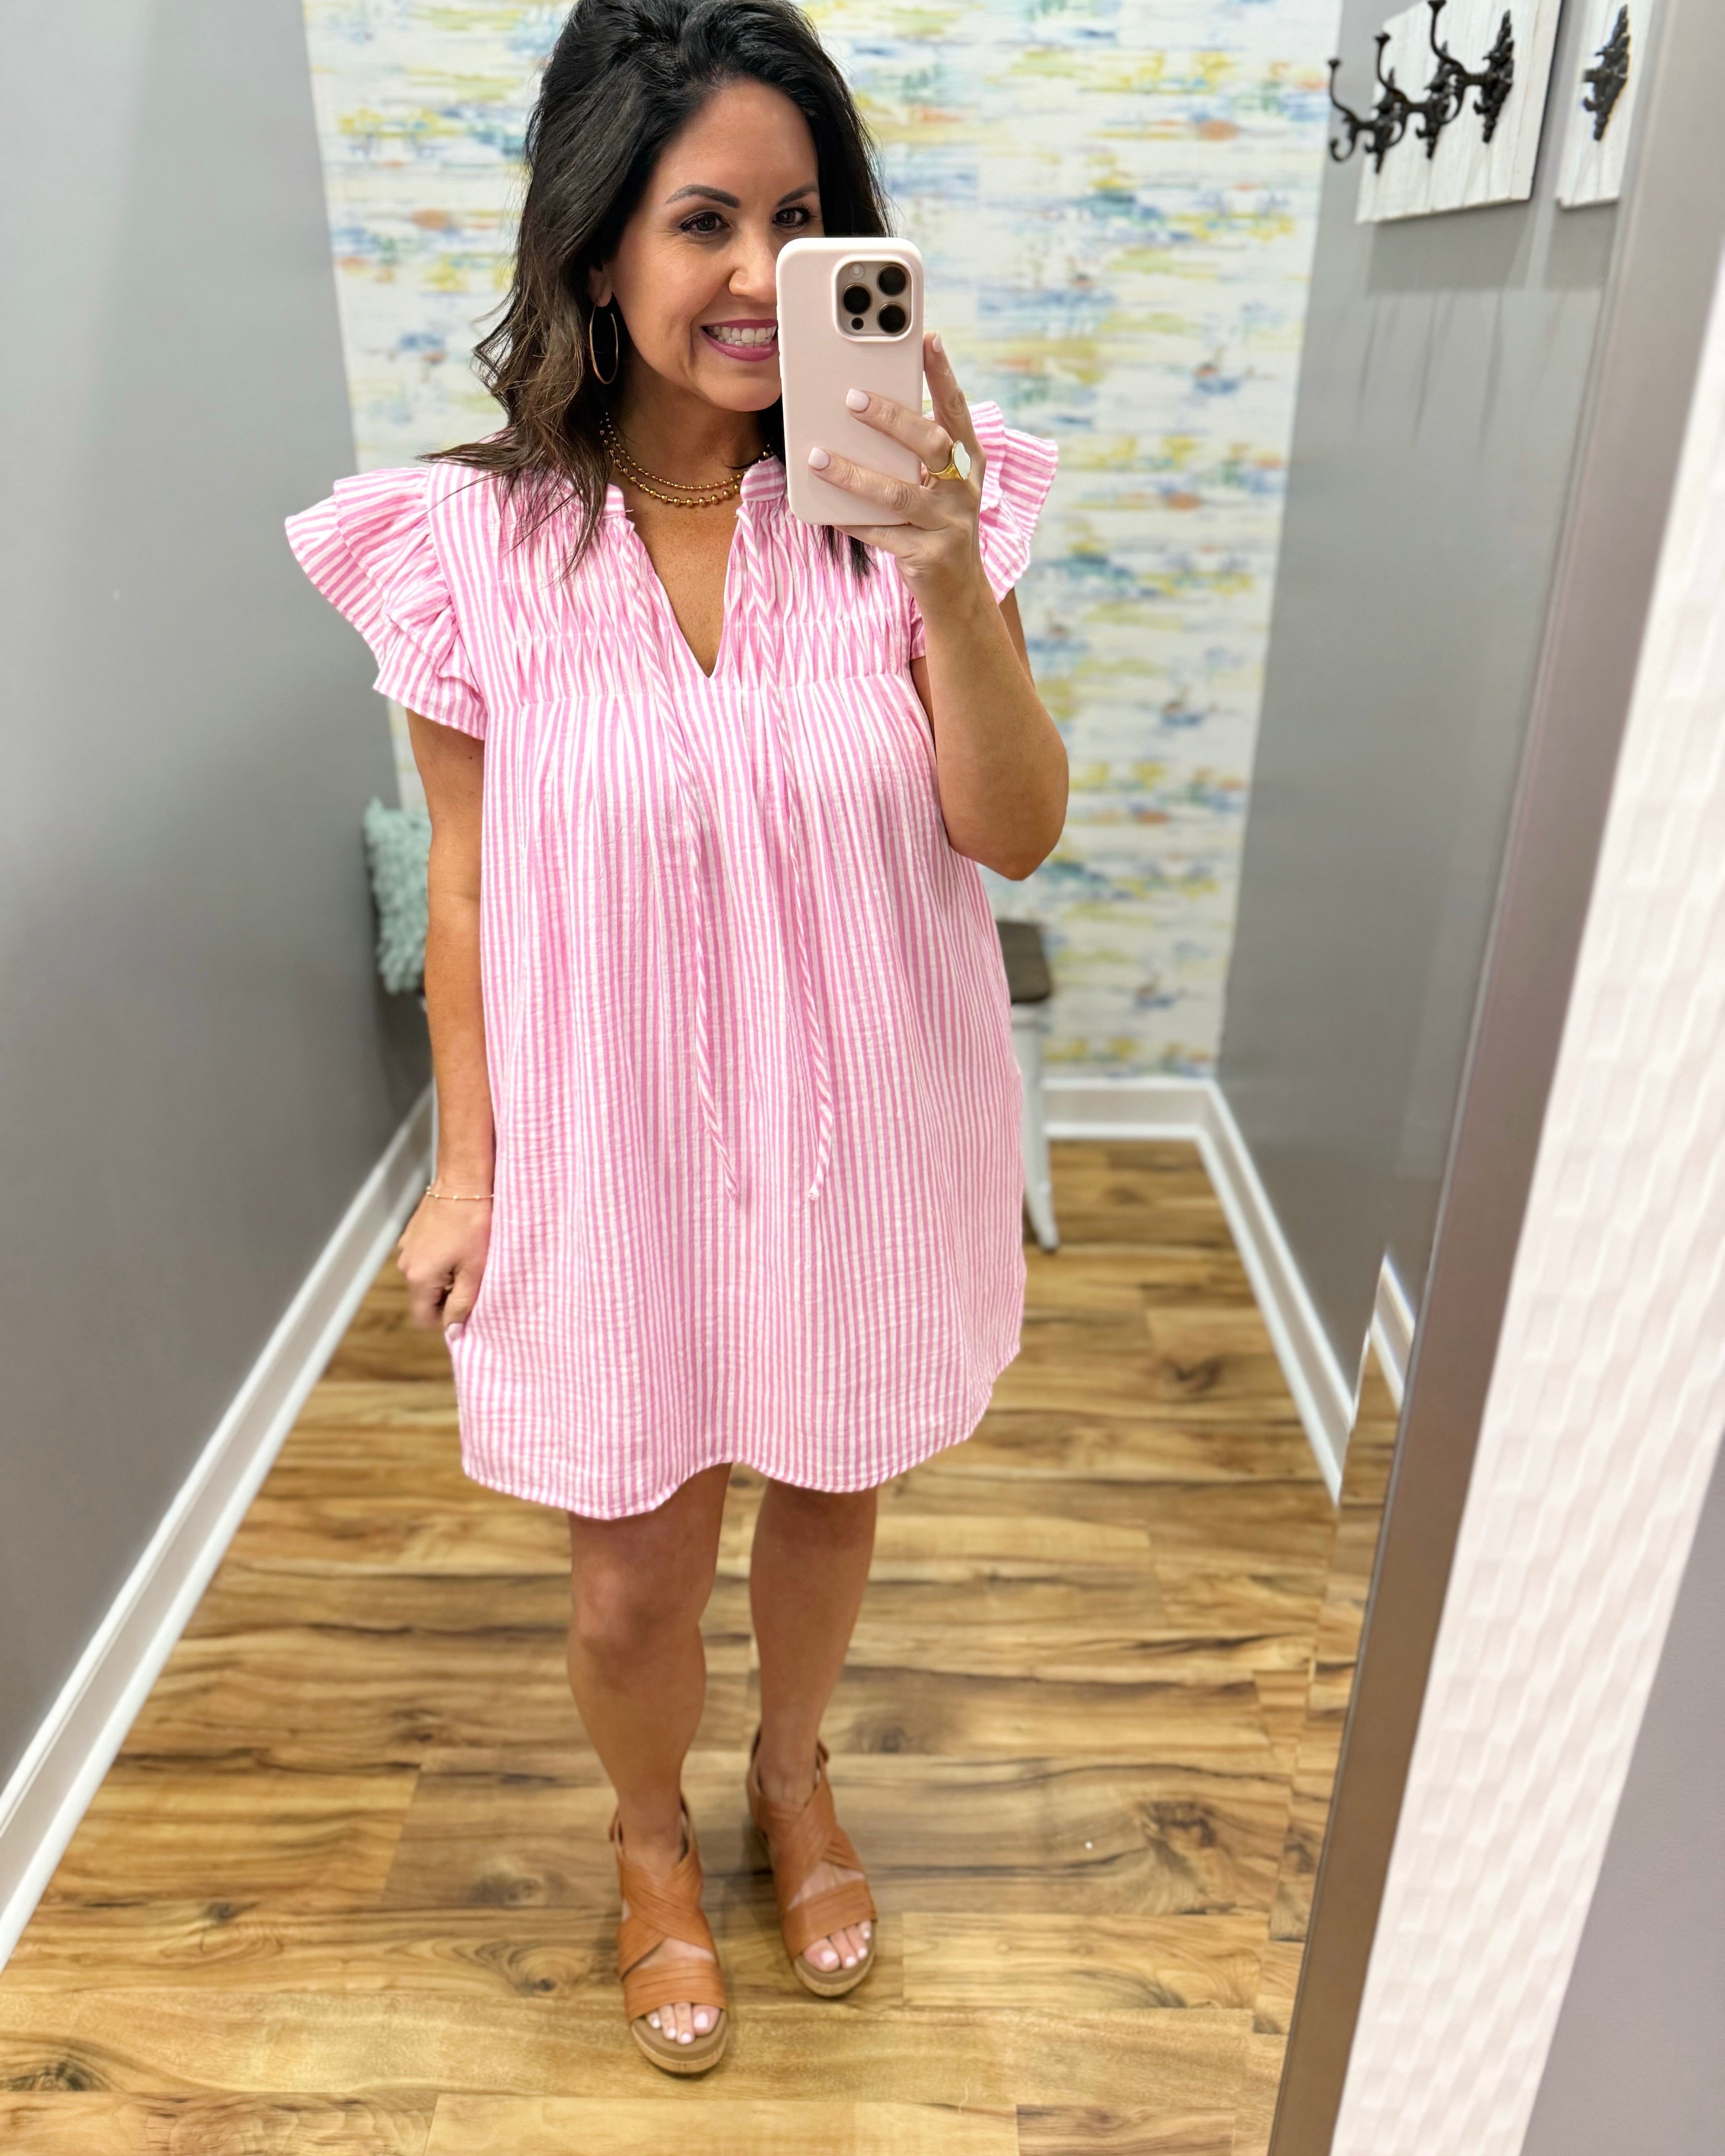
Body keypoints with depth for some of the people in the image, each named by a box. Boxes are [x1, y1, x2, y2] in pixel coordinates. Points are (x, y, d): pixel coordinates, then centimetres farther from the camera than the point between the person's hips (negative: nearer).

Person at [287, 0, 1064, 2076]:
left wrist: (950, 581, -26)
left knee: (826, 1501, 23)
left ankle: (795, 1777, 57)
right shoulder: (475, 542, -9)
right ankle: (652, 1846, 52)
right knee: (633, 1586, 15)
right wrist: (464, 1169, 0)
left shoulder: (903, 499, -8)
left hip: (860, 1139, 1)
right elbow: (469, 889, -2)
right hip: (613, 1154, -1)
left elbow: (1014, 837, -11)